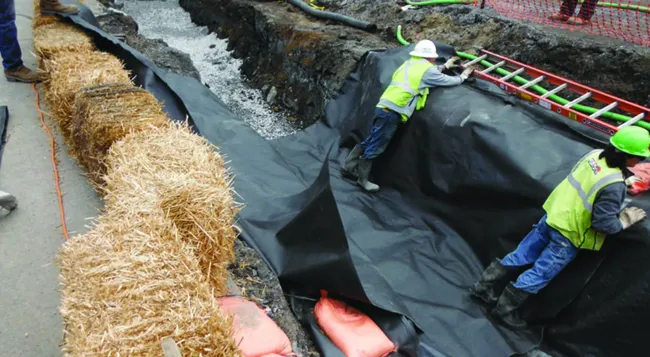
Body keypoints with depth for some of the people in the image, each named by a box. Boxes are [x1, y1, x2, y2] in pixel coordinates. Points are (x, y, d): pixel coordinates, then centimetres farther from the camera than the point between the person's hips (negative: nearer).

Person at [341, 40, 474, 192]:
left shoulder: (410, 63, 22)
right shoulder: (427, 68, 0)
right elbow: (451, 81, 12)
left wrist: (445, 66, 49)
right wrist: (463, 76, 31)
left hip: (384, 106, 9)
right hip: (393, 111, -8)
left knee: (371, 141, 16)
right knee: (376, 146, -2)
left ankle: (350, 167, 21)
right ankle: (363, 179, 6)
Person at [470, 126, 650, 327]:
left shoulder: (594, 154, -3)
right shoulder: (614, 186, -23)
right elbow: (603, 223, -20)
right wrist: (624, 221, -1)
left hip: (553, 216, 7)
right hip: (569, 234, -7)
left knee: (521, 256, 17)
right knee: (540, 273, 7)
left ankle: (485, 287, 27)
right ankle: (505, 308, 19)